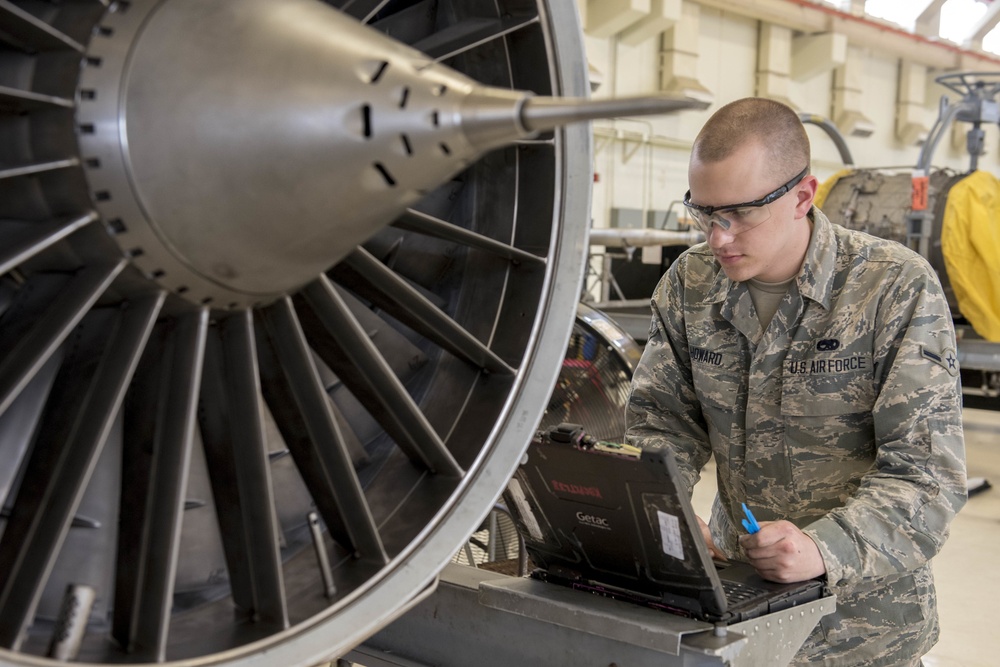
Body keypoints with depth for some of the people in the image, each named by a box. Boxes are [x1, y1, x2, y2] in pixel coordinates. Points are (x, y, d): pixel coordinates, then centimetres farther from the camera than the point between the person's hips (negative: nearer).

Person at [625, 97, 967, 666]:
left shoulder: (899, 289, -12)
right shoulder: (690, 283, 1)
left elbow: (928, 472, -15)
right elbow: (663, 420, 7)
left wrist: (825, 548, -31)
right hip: (731, 578, 3)